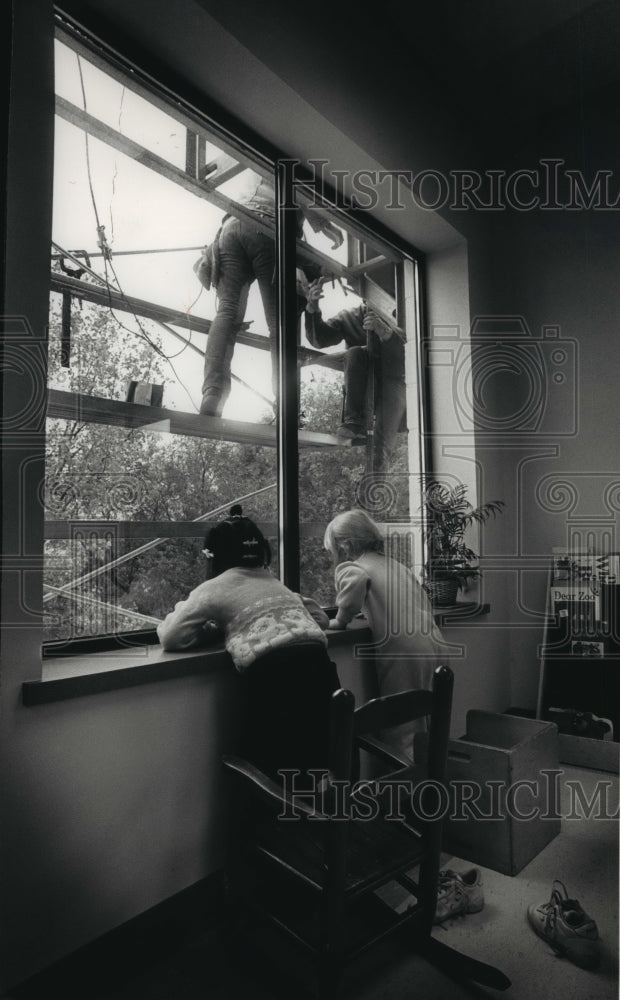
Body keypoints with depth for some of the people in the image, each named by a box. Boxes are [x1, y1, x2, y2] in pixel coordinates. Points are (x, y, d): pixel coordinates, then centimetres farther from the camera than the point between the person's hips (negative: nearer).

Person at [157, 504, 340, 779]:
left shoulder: (215, 589, 10)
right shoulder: (276, 582, 26)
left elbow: (170, 637, 4)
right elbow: (320, 618, 32)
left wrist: (210, 630, 24)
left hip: (274, 677, -5)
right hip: (319, 667, 5)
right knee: (318, 764, 23)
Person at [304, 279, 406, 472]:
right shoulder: (350, 317, 5)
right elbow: (319, 340, -8)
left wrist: (384, 331, -38)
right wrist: (312, 308, -27)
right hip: (362, 394, 2)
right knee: (355, 352, -25)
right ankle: (354, 422, -33)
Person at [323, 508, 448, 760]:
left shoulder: (349, 567, -2)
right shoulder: (395, 564, 20)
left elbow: (356, 579, -26)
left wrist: (341, 620, -12)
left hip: (403, 651, -8)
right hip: (433, 644, 8)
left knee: (399, 735, 3)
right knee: (416, 727, 19)